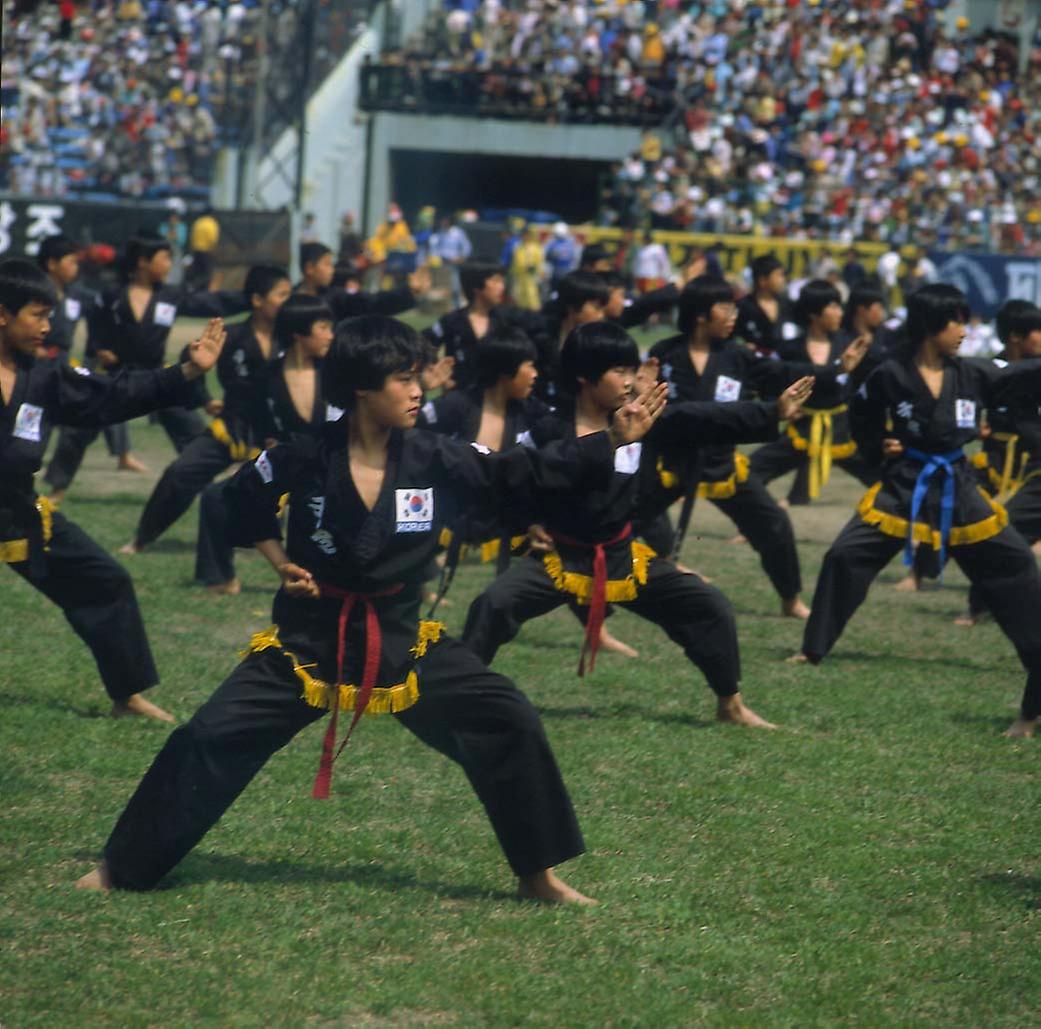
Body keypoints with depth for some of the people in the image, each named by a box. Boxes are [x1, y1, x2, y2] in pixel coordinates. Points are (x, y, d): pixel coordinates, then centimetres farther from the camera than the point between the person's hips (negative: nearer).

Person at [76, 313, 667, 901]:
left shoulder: (437, 461, -8)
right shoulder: (306, 458, -12)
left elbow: (529, 477, -7)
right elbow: (245, 499, 8)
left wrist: (616, 440, -16)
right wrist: (281, 563, -3)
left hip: (402, 641, 2)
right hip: (309, 641, -2)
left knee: (510, 726, -9)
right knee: (210, 741, -9)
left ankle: (539, 874, 8)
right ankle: (122, 869, 7)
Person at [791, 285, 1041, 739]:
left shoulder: (974, 374, -2)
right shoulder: (891, 376, -10)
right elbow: (862, 415, 7)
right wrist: (879, 445, -8)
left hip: (957, 489, 3)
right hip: (904, 486, -3)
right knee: (845, 556, -15)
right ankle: (814, 650, -2)